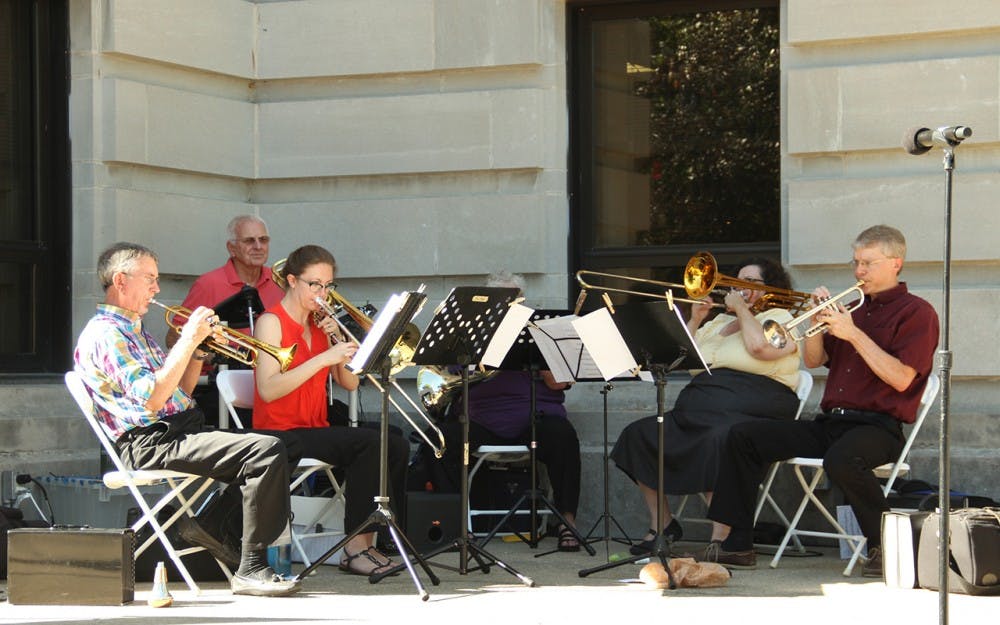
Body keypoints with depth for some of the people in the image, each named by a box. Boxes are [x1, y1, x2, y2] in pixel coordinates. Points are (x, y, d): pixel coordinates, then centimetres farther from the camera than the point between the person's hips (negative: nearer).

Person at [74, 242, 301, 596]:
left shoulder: (134, 329, 23)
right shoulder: (105, 333, -10)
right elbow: (152, 398, -21)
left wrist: (199, 349, 8)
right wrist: (187, 341, -17)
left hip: (182, 430, 10)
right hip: (152, 443, -10)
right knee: (268, 451, -24)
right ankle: (251, 570, -22)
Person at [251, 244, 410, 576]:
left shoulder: (320, 324, 15)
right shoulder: (271, 322, -7)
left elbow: (349, 384, 10)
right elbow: (268, 390, -22)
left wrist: (339, 341, -6)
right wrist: (323, 358, -26)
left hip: (317, 430, 7)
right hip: (281, 433, -7)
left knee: (396, 446, -14)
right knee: (368, 442, -27)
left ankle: (368, 540, -10)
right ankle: (355, 549, -23)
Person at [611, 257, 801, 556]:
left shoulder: (780, 319, 5)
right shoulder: (719, 322, 27)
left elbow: (760, 347, -18)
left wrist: (741, 308, -3)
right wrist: (695, 320, 12)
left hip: (748, 413, -8)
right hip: (697, 412, 8)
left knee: (718, 440, -40)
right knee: (638, 435, -7)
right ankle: (662, 525, -2)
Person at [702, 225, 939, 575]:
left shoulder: (916, 312, -1)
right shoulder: (853, 309, 21)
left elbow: (901, 379, -15)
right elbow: (813, 361, 16)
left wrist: (854, 334, -16)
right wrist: (819, 319, 0)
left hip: (878, 426, -7)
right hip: (829, 423, 8)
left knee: (841, 460, -40)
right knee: (743, 437, -4)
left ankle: (885, 545, -17)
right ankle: (730, 543, -5)